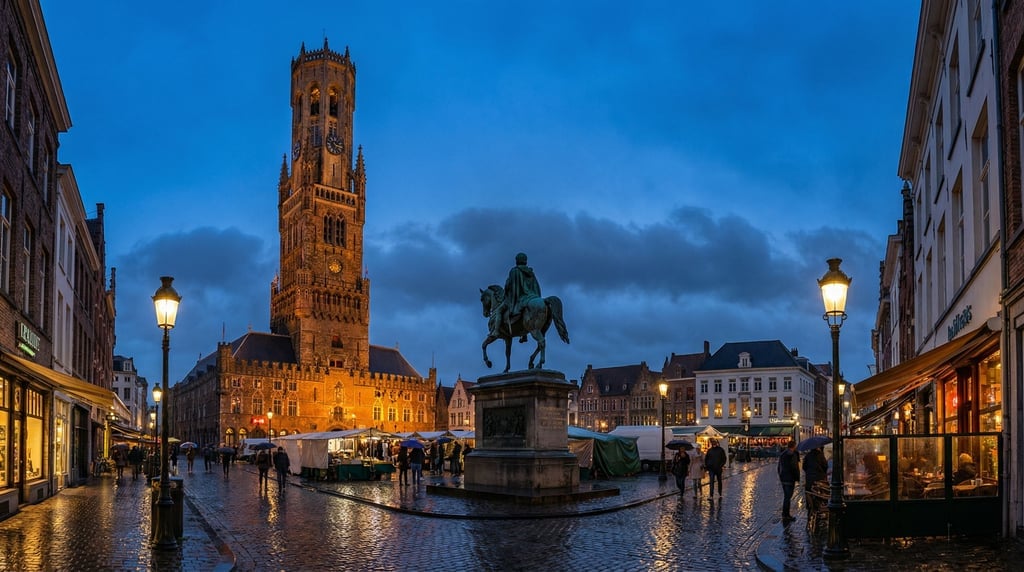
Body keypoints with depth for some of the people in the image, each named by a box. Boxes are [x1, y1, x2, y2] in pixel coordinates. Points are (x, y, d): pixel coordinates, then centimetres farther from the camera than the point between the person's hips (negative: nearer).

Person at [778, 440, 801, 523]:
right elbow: (795, 468, -17)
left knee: (786, 497, 17)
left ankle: (787, 514, 24)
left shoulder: (782, 454, 13)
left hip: (783, 479, 8)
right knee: (787, 497, -5)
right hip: (790, 479, -8)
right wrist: (797, 478, -9)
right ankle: (785, 516, -4)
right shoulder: (793, 454, -14)